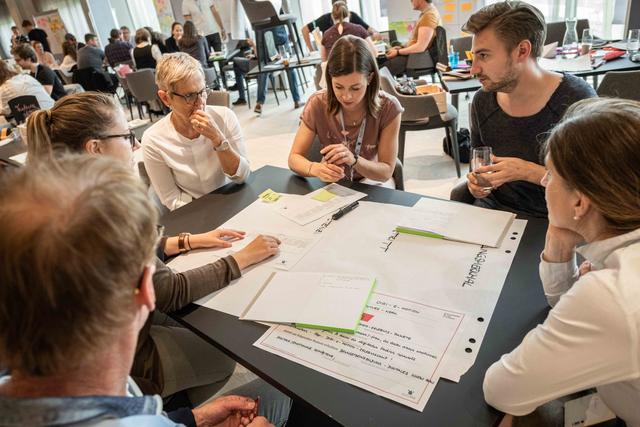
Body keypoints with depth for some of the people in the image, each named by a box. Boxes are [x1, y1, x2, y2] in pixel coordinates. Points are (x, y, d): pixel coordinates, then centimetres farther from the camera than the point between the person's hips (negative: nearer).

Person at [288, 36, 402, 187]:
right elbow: (294, 158, -13)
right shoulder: (317, 104, -15)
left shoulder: (388, 108, -19)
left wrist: (353, 160, -35)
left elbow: (386, 172, -16)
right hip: (332, 183, 1)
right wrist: (315, 168, -35)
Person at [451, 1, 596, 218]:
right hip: (493, 207, 5)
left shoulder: (576, 99, -16)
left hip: (550, 218, -5)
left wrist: (528, 171, -24)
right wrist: (476, 179, -8)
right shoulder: (482, 101, -2)